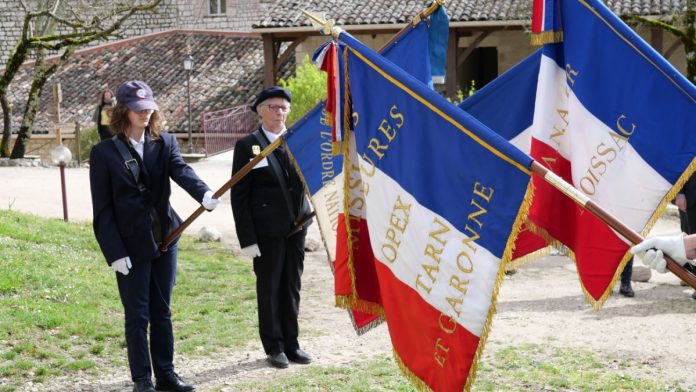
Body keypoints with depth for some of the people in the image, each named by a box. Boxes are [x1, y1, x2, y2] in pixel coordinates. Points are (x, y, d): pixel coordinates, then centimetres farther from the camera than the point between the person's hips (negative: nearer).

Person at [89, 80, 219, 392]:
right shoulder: (104, 153, -5)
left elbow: (182, 171, -16)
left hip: (164, 240, 4)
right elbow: (102, 209, -6)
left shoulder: (165, 144, 5)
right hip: (131, 246, -4)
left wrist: (204, 194, -37)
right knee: (137, 316, 3)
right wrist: (114, 252, -13)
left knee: (162, 312, 13)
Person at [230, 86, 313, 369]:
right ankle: (274, 347, 16)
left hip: (296, 227, 4)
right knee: (269, 289, 5)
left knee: (292, 288, 11)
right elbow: (239, 196, -6)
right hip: (267, 231, -4)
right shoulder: (248, 146, -4)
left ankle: (291, 344, 22)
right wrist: (247, 238, -11)